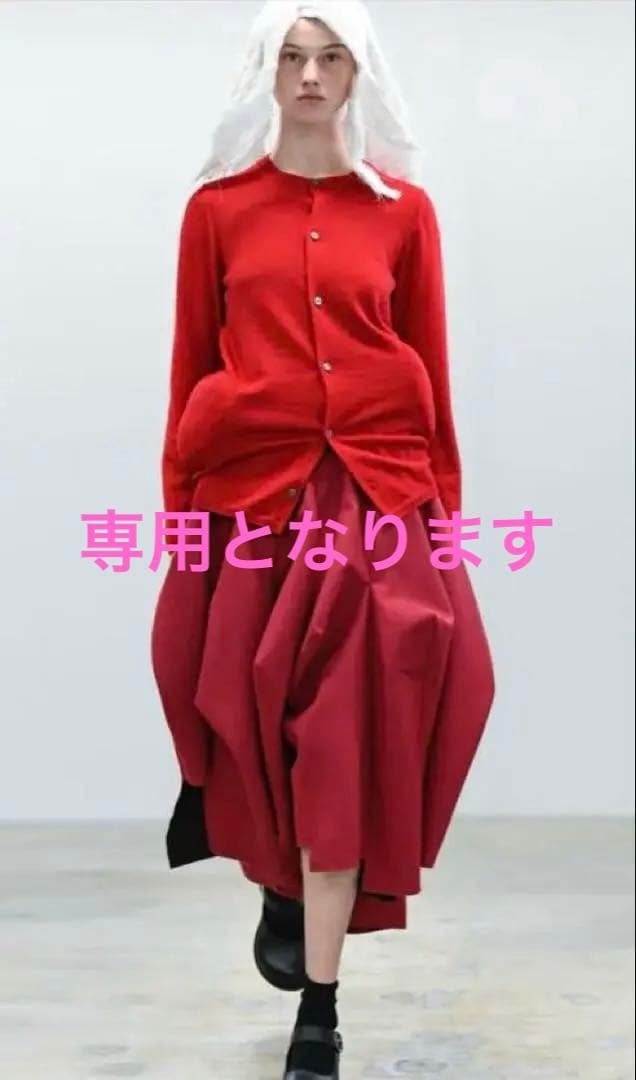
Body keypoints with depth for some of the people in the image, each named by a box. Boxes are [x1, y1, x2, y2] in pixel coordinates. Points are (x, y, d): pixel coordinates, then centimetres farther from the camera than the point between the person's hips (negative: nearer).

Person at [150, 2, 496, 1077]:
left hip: (376, 488, 0)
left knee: (348, 734, -2)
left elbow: (430, 371, 8)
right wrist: (178, 507, 3)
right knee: (264, 713, 6)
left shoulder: (405, 209, 7)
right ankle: (282, 886, 40)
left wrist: (442, 505, 6)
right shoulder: (217, 206, 5)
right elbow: (191, 368, 5)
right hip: (252, 486, 0)